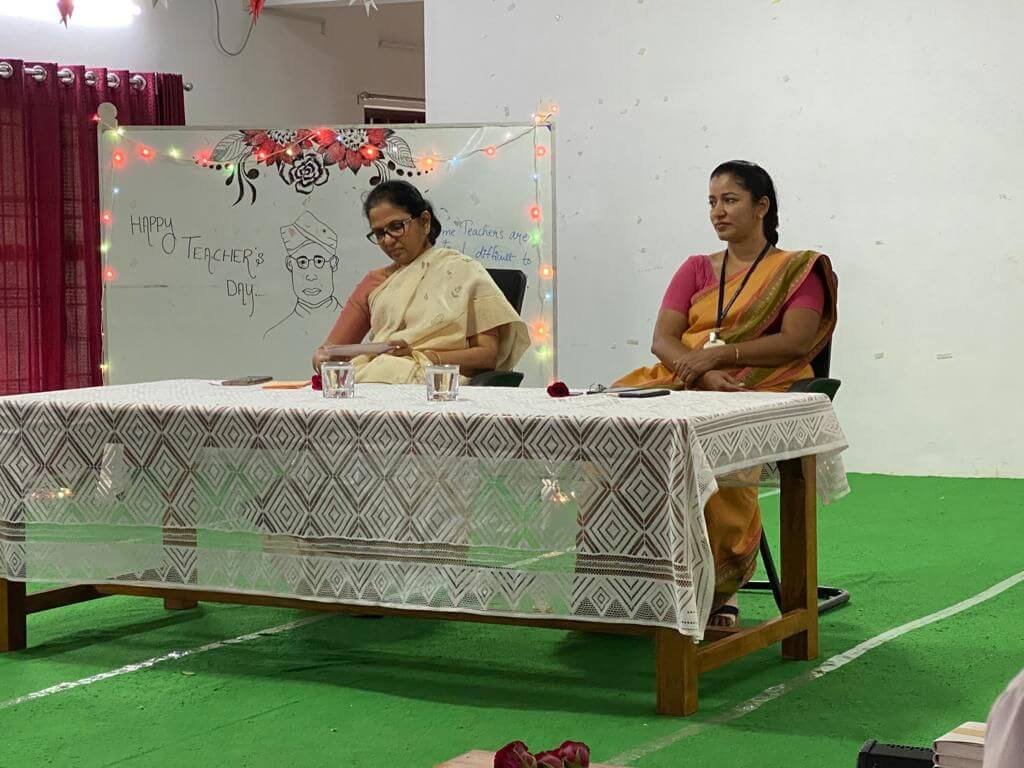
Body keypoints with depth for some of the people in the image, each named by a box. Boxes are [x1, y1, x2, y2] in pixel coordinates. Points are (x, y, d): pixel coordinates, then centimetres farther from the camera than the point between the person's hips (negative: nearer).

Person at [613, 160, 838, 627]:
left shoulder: (798, 271, 11)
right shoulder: (696, 269, 23)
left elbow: (797, 342, -5)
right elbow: (662, 339, 8)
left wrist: (719, 354, -14)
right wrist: (703, 374, -13)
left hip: (760, 392, -4)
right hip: (685, 388, 4)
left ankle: (720, 587, -23)